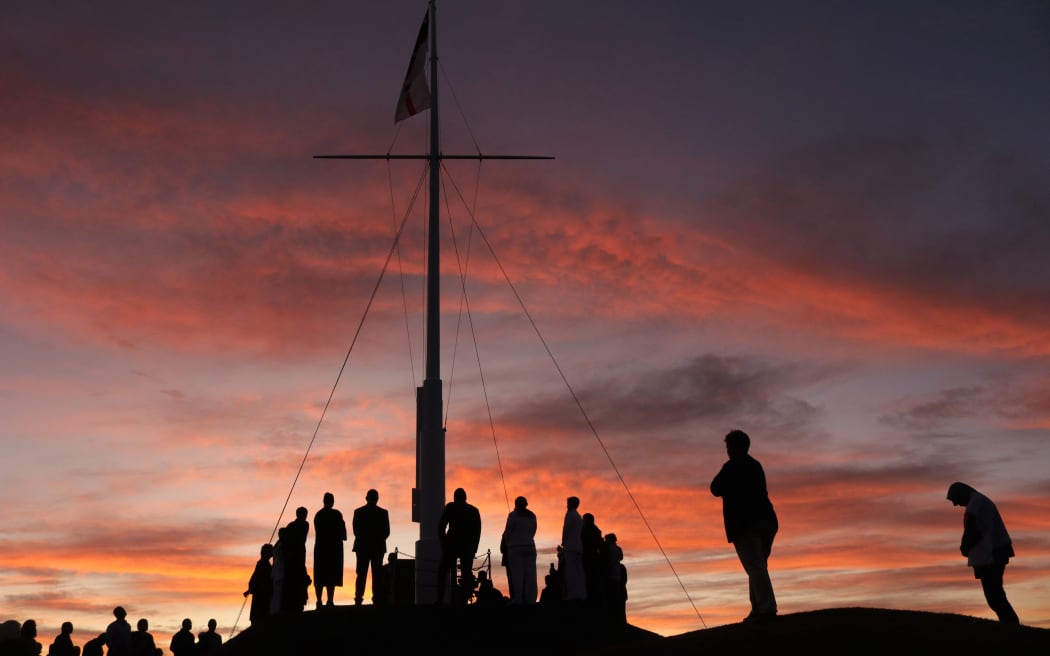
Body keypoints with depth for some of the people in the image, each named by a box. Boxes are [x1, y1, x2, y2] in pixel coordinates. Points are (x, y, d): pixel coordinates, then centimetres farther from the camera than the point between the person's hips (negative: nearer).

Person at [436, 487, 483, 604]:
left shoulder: (450, 507, 4)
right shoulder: (474, 510, 12)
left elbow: (441, 527, -3)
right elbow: (478, 531, 7)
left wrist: (443, 544, 5)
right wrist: (474, 548, 10)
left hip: (452, 545, -2)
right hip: (468, 547, 2)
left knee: (443, 572, 7)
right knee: (466, 574, 3)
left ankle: (440, 599, -5)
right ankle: (463, 600, -7)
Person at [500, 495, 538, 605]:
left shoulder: (513, 515, -1)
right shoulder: (532, 516, 14)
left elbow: (507, 532, 0)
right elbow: (533, 533, 16)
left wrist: (504, 545, 15)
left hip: (515, 547, -4)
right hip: (530, 547, 5)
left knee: (516, 574, -7)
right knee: (530, 574, 1)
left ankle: (517, 600, -12)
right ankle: (531, 599, -4)